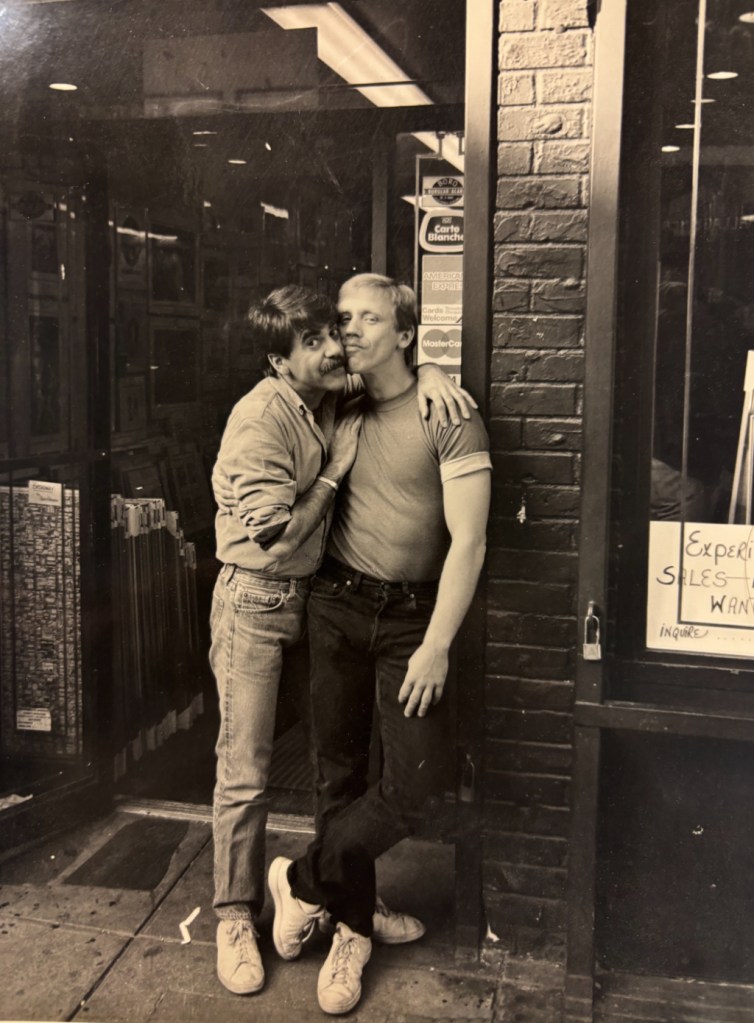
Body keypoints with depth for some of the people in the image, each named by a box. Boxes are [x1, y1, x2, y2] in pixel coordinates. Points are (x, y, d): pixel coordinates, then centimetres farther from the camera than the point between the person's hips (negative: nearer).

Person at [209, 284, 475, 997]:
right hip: (256, 602, -7)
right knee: (245, 769, 0)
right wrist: (337, 468, -16)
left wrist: (426, 375, -5)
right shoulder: (259, 421, -21)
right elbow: (275, 540, -24)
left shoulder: (331, 398, 1)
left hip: (316, 594, 7)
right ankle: (236, 918, 16)